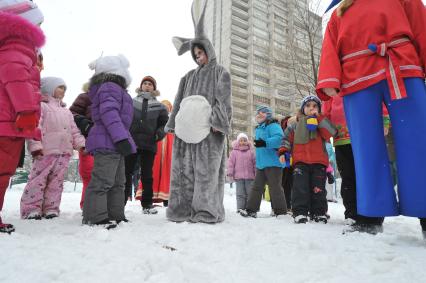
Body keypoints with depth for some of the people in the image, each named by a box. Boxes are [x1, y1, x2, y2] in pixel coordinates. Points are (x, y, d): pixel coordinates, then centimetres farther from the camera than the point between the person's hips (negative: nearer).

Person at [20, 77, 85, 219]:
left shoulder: (66, 112, 25)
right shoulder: (41, 106, 3)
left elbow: (74, 131, 21)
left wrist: (81, 143, 6)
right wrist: (35, 145, -19)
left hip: (64, 152, 7)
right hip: (46, 151, -6)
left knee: (56, 181, 7)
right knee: (38, 180, -5)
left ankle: (51, 208, 13)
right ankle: (31, 208, 3)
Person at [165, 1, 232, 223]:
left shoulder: (220, 72, 8)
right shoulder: (190, 76, 23)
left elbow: (223, 99, -4)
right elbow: (180, 101, 19)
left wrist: (217, 121, -17)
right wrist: (174, 124, 11)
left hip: (208, 128, -5)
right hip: (188, 127, 6)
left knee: (206, 169, -8)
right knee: (184, 168, 1)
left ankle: (206, 211, -3)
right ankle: (184, 209, 7)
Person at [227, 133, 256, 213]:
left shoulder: (251, 151, 8)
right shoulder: (234, 152, 4)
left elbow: (255, 163, 11)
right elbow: (231, 163, 3)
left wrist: (256, 173, 9)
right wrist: (230, 173, -2)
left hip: (249, 176, 2)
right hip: (239, 177, -2)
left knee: (249, 193, 7)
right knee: (240, 193, 1)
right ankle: (240, 208, 6)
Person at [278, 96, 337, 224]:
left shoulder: (322, 122, 12)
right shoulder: (296, 125, 14)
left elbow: (331, 132, -8)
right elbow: (287, 139, 16)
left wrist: (319, 117, -8)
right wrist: (283, 152, 1)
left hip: (319, 161, 0)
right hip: (301, 161, 0)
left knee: (318, 188, 4)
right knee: (300, 187, -10)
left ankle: (319, 212, 16)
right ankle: (299, 212, -5)